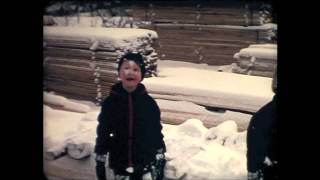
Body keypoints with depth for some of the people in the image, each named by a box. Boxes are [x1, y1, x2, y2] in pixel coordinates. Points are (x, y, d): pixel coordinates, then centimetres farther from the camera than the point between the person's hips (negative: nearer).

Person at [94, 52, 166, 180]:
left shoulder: (148, 103, -5)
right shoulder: (110, 103, -6)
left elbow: (157, 133, 1)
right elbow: (102, 134, 0)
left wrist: (160, 163, 2)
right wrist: (100, 163, 1)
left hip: (146, 163, 0)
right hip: (120, 165, 1)